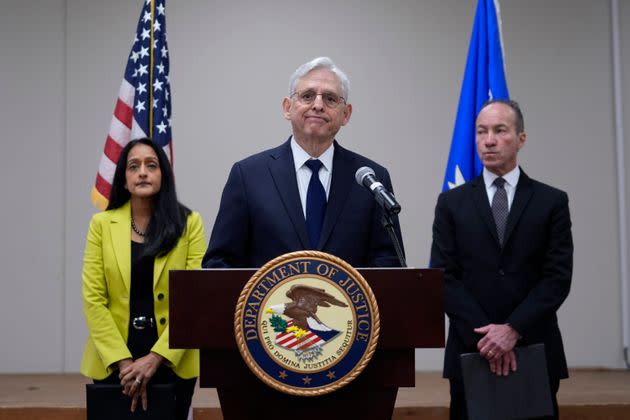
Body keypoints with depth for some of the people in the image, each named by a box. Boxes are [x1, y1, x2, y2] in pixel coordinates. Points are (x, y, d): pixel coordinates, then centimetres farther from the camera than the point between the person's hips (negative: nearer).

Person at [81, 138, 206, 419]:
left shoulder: (189, 223, -1)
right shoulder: (102, 224, 1)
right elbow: (93, 299, -3)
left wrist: (156, 357, -14)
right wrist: (123, 361, -11)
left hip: (173, 361, 0)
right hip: (113, 363, 1)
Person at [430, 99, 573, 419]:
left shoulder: (552, 201, 5)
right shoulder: (452, 203, 6)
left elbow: (558, 276, -3)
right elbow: (445, 276, -1)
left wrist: (513, 330, -14)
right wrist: (484, 335, -12)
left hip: (535, 350, 0)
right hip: (471, 351, 0)